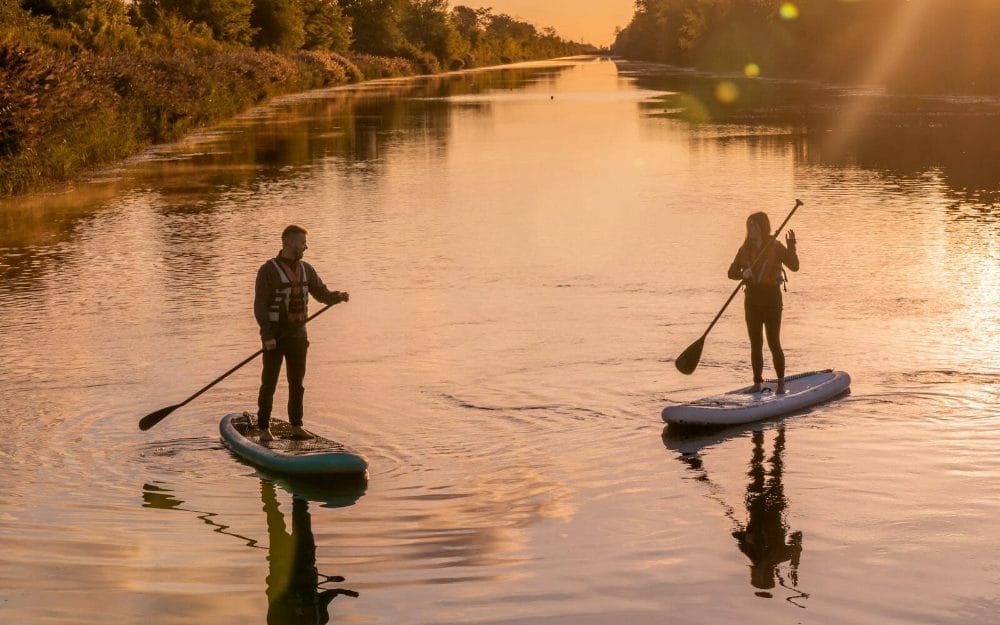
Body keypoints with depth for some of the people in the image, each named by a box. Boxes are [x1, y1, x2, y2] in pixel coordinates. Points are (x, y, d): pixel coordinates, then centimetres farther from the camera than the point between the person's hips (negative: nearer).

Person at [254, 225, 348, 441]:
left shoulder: (306, 269, 9)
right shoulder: (268, 270, -10)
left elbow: (321, 293, 13)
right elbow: (260, 306, -13)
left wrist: (339, 296, -9)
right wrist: (267, 336, -20)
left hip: (298, 335, 6)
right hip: (275, 338, -6)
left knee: (297, 383, 9)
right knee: (269, 384, -1)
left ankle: (296, 427, 16)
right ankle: (264, 429, 5)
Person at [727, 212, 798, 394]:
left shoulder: (776, 247, -6)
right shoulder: (745, 249, 7)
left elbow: (794, 266, -15)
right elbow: (732, 272, 4)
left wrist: (791, 247, -28)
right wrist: (743, 273, -17)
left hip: (771, 298, -4)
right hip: (752, 298, 5)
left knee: (773, 343, -5)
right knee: (755, 344, 7)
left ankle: (781, 382, 6)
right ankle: (757, 383, 13)